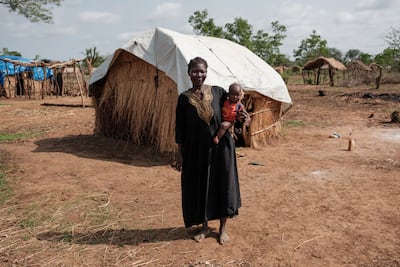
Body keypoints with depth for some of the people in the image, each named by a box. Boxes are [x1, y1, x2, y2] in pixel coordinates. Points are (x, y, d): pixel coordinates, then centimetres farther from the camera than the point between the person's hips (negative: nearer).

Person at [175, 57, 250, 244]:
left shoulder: (218, 92, 0)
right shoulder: (184, 98, -1)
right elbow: (180, 128, 1)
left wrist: (240, 117, -13)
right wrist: (179, 153, -1)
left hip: (220, 146, 1)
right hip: (196, 149, 0)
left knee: (223, 184, 6)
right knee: (198, 186, 8)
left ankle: (223, 228, 25)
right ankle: (204, 227, 28)